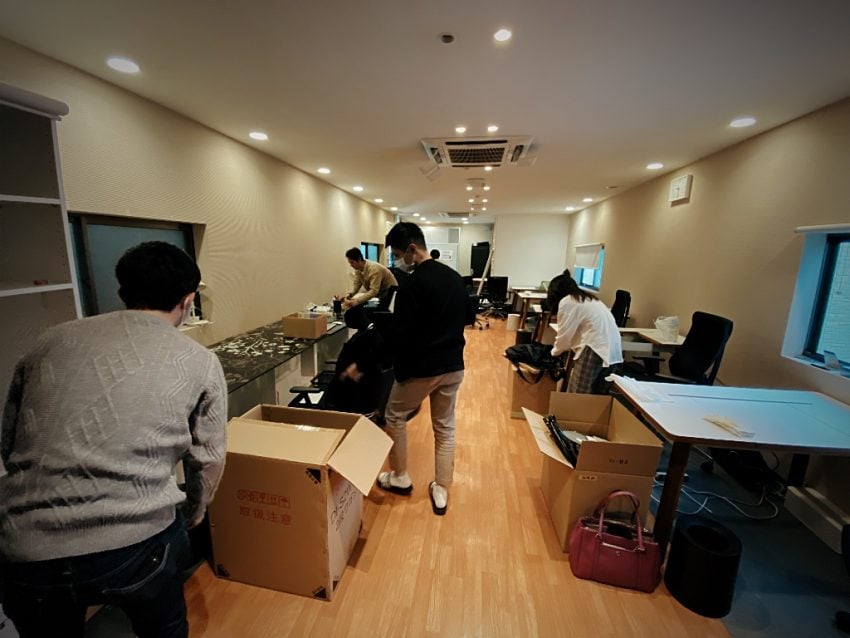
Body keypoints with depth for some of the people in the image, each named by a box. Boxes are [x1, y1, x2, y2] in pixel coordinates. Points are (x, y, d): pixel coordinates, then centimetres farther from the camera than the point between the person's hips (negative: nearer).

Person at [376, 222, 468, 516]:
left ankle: (400, 478, 32)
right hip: (453, 366, 7)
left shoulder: (412, 284, -20)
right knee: (445, 428, 17)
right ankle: (441, 491, 27)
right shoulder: (456, 278, 6)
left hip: (421, 368, -7)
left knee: (395, 417, 18)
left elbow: (400, 335, -19)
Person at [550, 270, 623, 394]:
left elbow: (564, 335, 0)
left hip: (595, 349, -9)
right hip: (612, 350, 9)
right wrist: (561, 348, 34)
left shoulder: (566, 302, -1)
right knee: (597, 395, 13)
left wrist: (555, 351, 18)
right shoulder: (587, 298, 26)